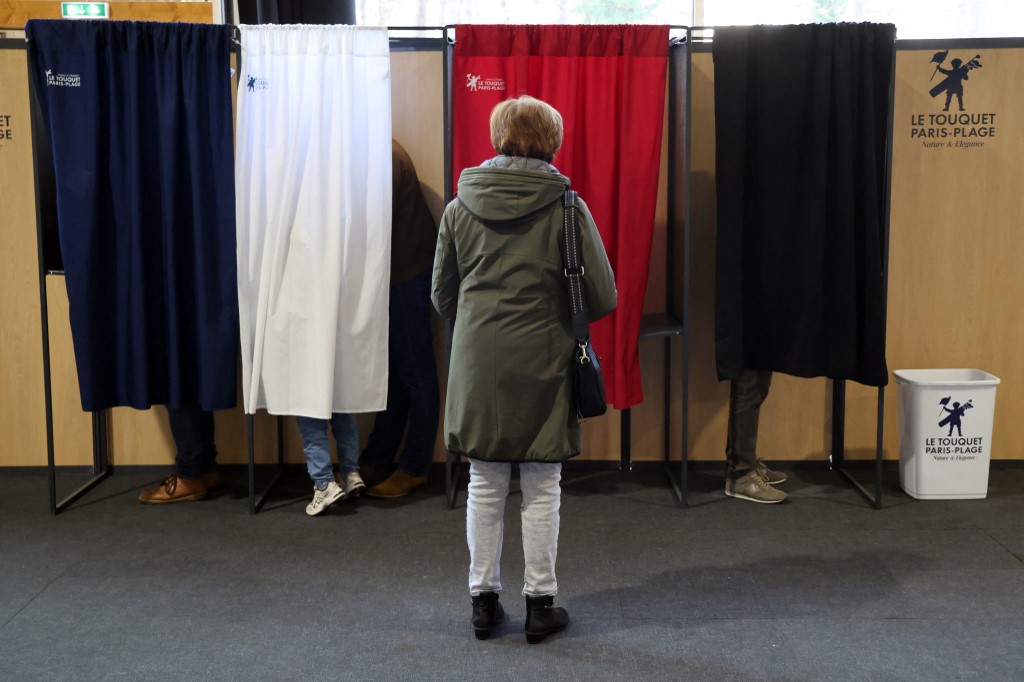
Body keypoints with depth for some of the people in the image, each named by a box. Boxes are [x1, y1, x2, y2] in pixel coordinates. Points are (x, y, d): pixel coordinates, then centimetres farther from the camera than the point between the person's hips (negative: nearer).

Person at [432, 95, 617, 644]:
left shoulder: (459, 207, 2)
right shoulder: (566, 207, -7)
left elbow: (441, 295, 9)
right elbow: (602, 297, -6)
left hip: (477, 365, 3)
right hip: (542, 364, -2)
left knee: (484, 486, 12)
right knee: (541, 490, 8)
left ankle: (484, 600, 22)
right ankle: (540, 605, 18)